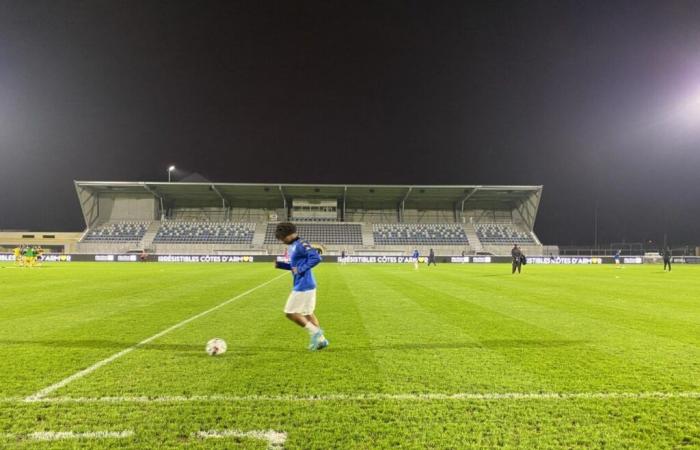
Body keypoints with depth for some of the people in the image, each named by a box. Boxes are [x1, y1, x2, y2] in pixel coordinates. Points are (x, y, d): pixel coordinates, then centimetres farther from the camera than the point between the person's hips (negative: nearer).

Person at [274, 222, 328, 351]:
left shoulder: (301, 244, -16)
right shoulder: (292, 247, 13)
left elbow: (316, 258, -26)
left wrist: (301, 269, -22)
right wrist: (280, 265, 12)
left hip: (303, 286, -10)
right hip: (304, 285, 10)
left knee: (290, 312, -3)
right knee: (307, 313, 17)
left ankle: (314, 332, 2)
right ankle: (320, 339, 23)